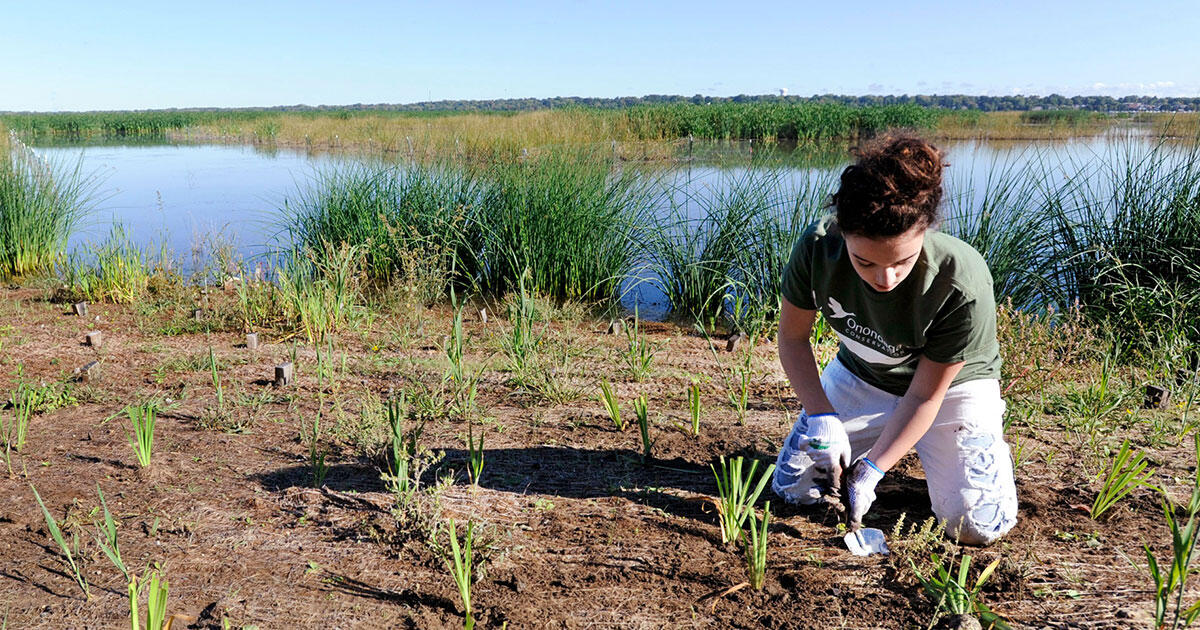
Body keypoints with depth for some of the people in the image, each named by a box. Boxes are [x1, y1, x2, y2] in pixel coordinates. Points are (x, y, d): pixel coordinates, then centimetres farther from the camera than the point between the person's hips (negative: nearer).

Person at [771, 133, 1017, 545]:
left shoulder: (963, 285, -37)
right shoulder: (818, 248, -31)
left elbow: (924, 394, -23)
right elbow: (793, 337, -13)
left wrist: (872, 470, -24)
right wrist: (822, 418, -24)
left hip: (950, 384, -2)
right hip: (858, 377, 3)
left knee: (977, 525, -12)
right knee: (793, 488, 1)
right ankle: (882, 440, 26)